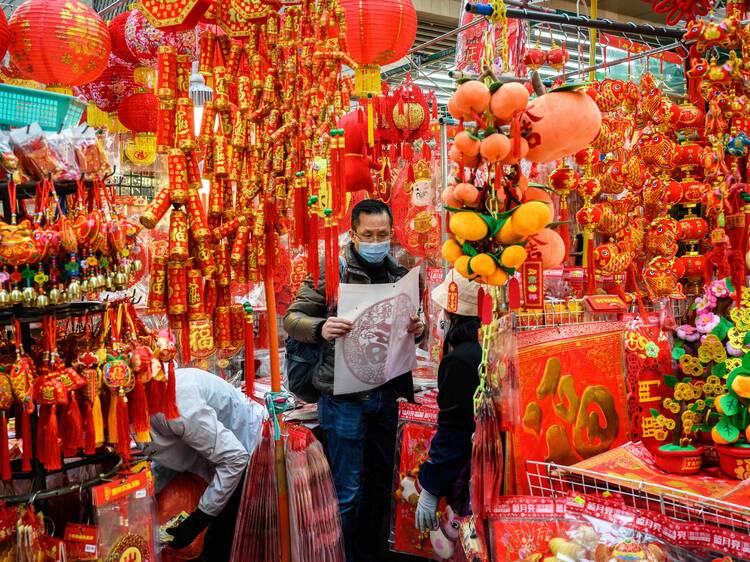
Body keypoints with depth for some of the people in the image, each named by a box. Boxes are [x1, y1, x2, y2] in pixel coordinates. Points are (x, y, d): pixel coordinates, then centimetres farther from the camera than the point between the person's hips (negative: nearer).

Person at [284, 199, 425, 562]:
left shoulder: (400, 275, 7)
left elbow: (411, 325, 16)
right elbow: (293, 318, -8)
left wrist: (418, 329, -8)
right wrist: (321, 328, -29)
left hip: (386, 395, 5)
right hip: (344, 397, -5)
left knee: (381, 485, 17)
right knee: (349, 492, 2)